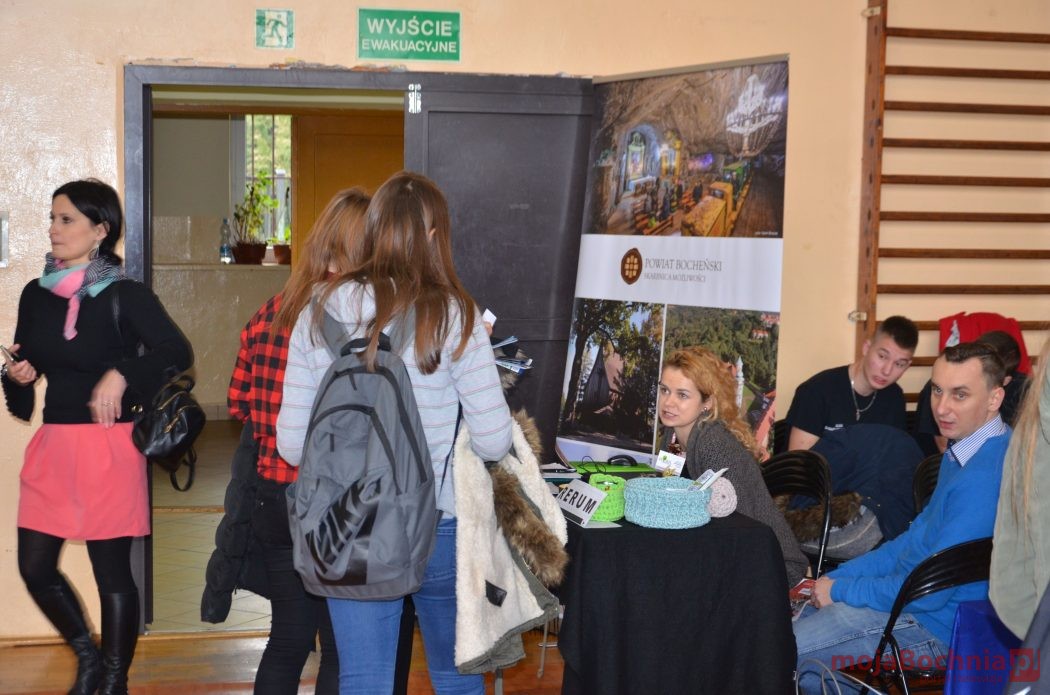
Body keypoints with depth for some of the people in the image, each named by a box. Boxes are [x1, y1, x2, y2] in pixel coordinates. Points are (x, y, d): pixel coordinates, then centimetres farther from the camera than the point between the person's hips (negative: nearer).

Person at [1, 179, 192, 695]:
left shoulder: (125, 296, -8)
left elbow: (178, 352, -16)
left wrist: (122, 374, -24)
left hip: (107, 447, -6)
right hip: (52, 444, 6)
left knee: (111, 571, 2)